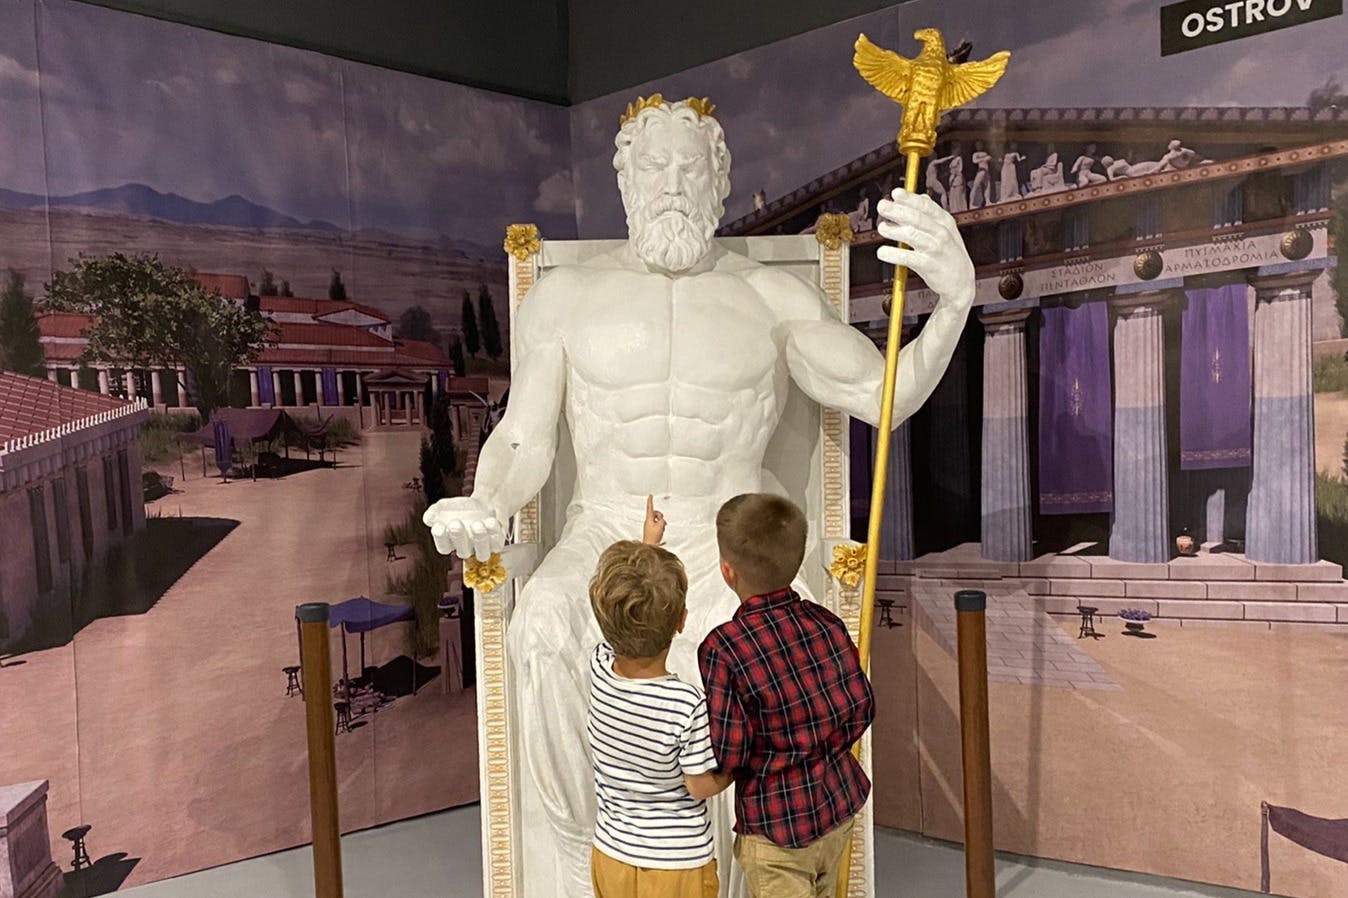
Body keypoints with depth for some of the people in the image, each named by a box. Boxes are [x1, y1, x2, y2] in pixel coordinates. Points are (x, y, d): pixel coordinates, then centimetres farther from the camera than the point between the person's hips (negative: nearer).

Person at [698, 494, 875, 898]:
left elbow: (727, 751, -21)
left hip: (777, 825, -6)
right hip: (841, 805, 6)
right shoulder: (827, 623, -9)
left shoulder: (723, 648, -25)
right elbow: (861, 707, -2)